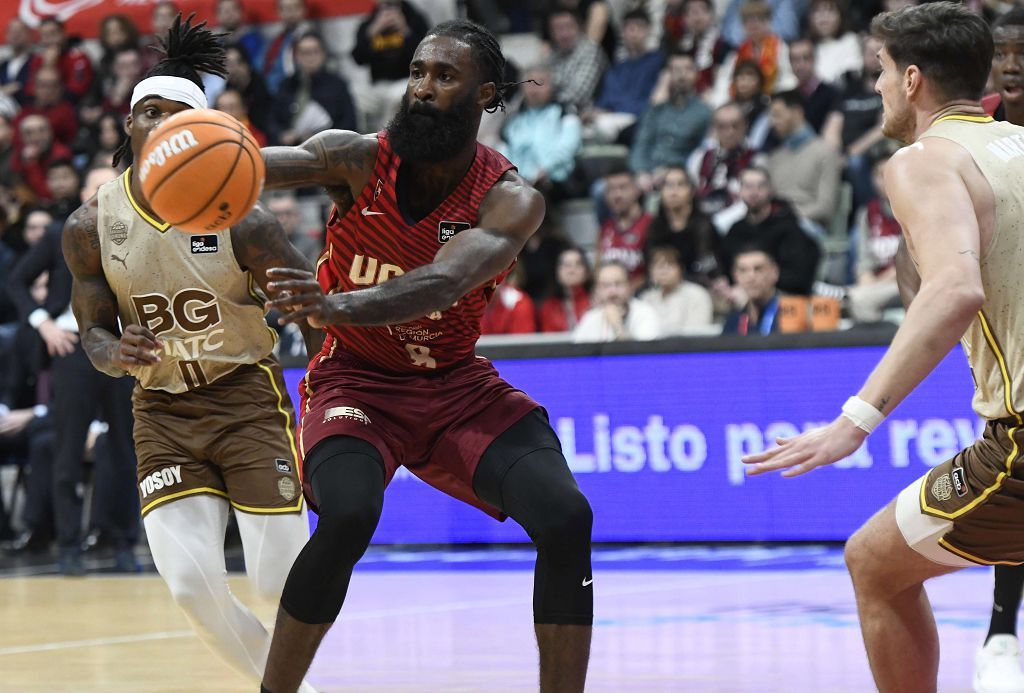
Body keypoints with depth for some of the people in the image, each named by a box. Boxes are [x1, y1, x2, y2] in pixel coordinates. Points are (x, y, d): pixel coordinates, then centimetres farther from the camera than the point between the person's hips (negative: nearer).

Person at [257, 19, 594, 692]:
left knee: (566, 519, -17)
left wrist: (337, 305, -54)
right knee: (346, 517, -31)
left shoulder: (510, 200, -16)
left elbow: (442, 283, -36)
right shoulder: (359, 161, -13)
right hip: (356, 380, -2)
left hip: (458, 384, 2)